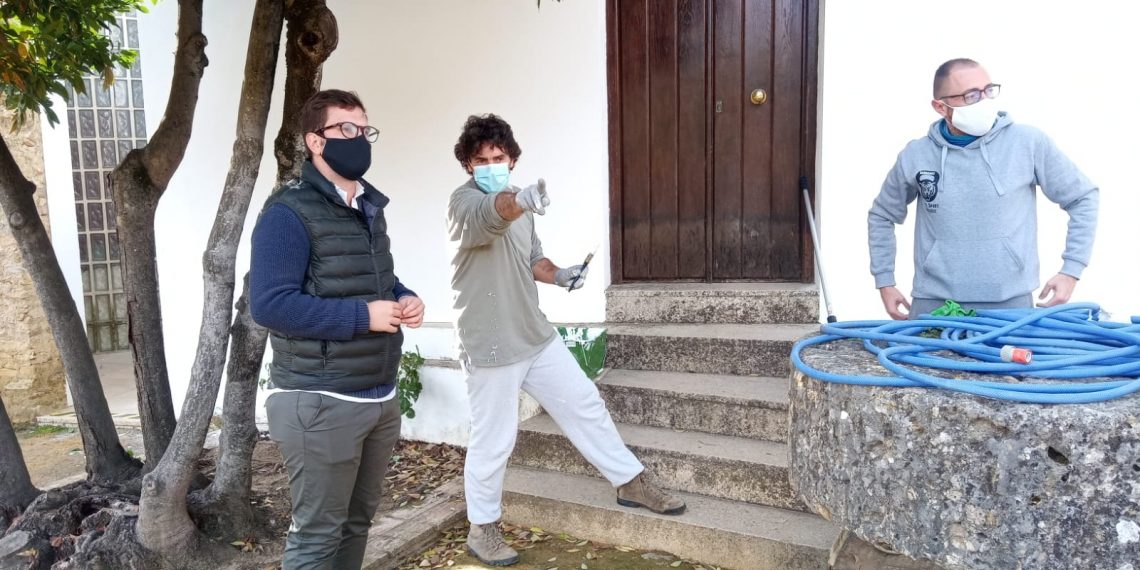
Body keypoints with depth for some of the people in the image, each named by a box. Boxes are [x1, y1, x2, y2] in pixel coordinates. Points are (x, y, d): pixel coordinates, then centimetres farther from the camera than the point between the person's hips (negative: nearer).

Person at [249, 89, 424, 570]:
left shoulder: (369, 207, 13)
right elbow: (268, 304, -22)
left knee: (358, 522, 19)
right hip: (320, 403, -8)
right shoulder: (289, 213, -13)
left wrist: (406, 299, 1)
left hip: (379, 398, 8)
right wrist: (363, 316, -22)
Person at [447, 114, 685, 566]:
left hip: (536, 334, 8)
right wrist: (520, 200, -61)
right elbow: (491, 215, -39)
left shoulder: (517, 204, 11)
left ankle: (631, 482, 30)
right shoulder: (464, 201, -14)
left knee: (585, 405, 13)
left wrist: (558, 275, 1)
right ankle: (482, 530, 24)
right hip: (490, 344, -7)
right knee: (493, 440, 3)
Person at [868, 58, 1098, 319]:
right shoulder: (915, 156, 0)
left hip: (1010, 303, 0)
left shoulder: (1029, 143, -3)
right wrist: (885, 281, 8)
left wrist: (1071, 270, 1)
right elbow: (882, 215, 13)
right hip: (934, 305, 1)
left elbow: (1082, 198, 8)